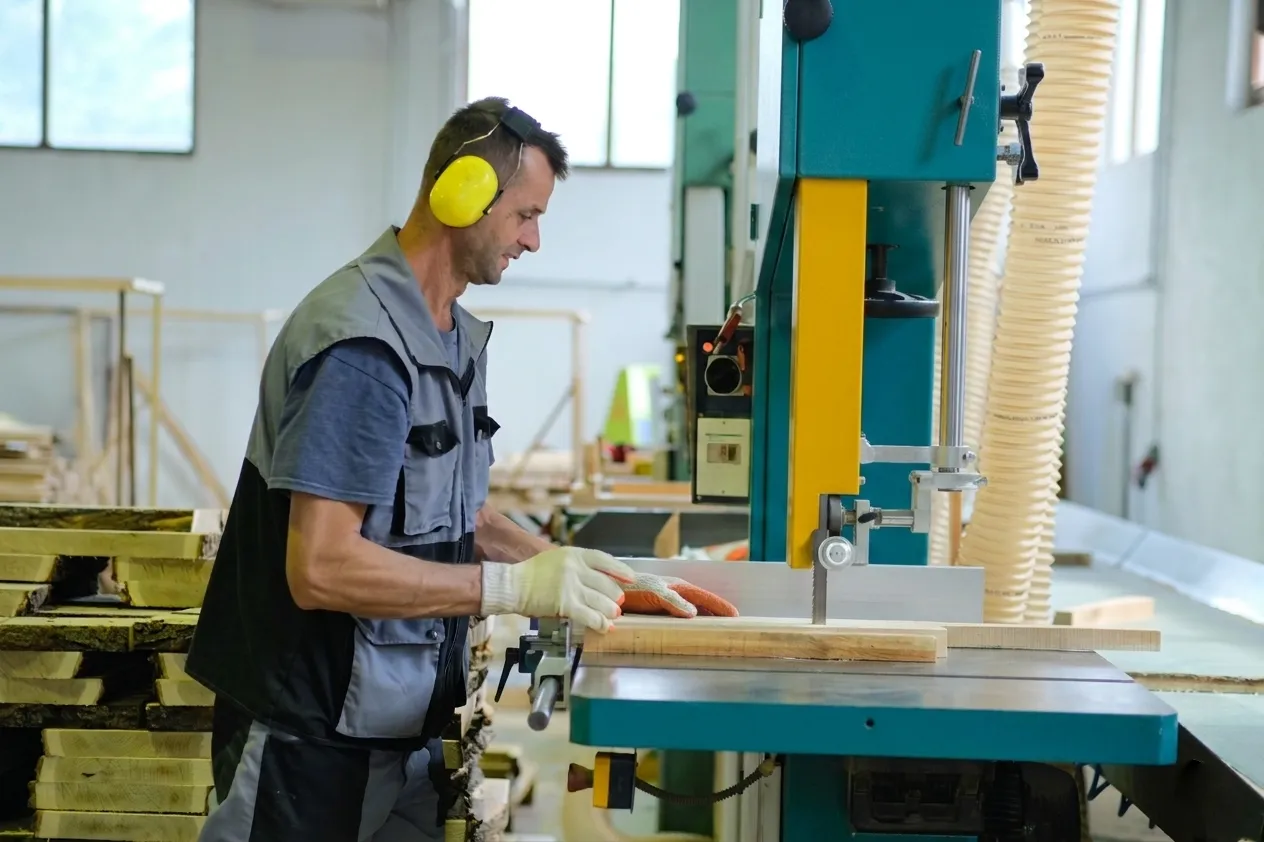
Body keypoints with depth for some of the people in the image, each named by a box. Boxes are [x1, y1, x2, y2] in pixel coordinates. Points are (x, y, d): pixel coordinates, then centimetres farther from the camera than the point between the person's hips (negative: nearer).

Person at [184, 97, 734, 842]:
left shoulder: (455, 337, 9)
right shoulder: (364, 344, -21)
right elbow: (320, 567, -25)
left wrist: (575, 570, 0)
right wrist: (517, 587, -24)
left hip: (405, 724, 8)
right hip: (317, 740, -8)